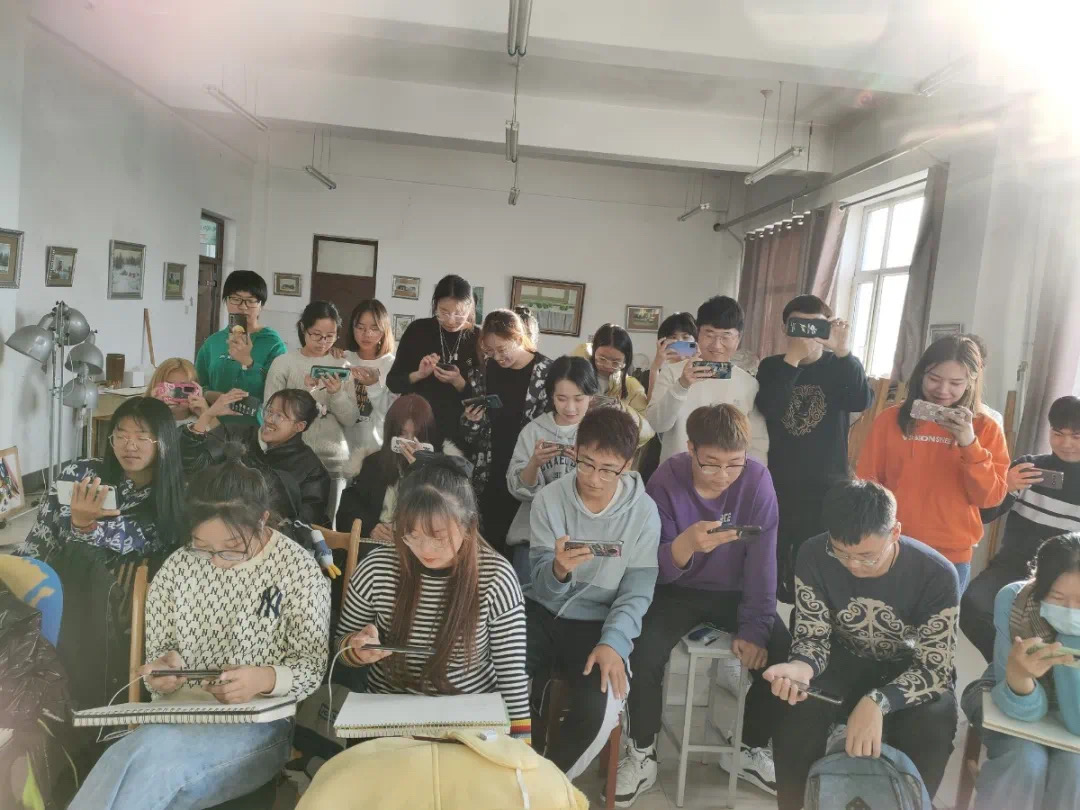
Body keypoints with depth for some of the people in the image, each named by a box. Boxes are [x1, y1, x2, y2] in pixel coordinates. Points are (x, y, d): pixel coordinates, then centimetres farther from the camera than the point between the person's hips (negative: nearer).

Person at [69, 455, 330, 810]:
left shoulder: (299, 569, -6)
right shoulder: (176, 568, 4)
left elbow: (312, 667, -4)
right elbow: (158, 651, 14)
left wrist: (265, 678, -25)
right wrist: (164, 668, -11)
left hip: (258, 726, -3)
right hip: (176, 717, 3)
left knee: (148, 752, -33)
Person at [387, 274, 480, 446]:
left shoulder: (479, 339, -5)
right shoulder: (418, 329, -4)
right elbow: (392, 382, 0)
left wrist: (458, 382, -20)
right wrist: (418, 375, -17)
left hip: (459, 431, 0)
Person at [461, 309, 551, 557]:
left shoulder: (546, 371, -6)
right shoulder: (485, 372, 6)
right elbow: (469, 435, 12)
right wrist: (472, 420, -9)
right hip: (488, 476, 3)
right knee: (489, 542, 7)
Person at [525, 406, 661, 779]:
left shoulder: (643, 512, -9)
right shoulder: (548, 499, -8)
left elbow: (637, 592, -5)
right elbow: (541, 586, -9)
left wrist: (613, 643, -23)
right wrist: (558, 569, -34)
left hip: (599, 623, -1)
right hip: (542, 612, 1)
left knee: (601, 708, -25)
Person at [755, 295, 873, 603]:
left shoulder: (838, 367, 3)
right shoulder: (772, 366, 4)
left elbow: (861, 402, -17)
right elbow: (768, 409, -15)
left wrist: (843, 351, -27)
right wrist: (792, 358, -23)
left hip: (826, 486, -1)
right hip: (777, 484, 1)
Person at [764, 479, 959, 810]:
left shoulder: (936, 575, -25)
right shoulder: (813, 557, -21)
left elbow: (935, 667, -22)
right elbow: (813, 636, -12)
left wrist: (878, 702, -41)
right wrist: (800, 668, -38)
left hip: (911, 668, -1)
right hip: (845, 659, 1)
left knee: (929, 731, -31)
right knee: (796, 711, -27)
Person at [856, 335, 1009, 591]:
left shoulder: (984, 428, 0)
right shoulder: (890, 419, -1)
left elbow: (990, 497, -5)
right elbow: (867, 483, 3)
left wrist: (970, 444, -17)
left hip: (951, 557, 0)